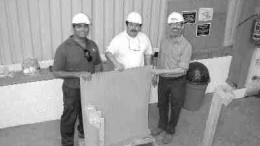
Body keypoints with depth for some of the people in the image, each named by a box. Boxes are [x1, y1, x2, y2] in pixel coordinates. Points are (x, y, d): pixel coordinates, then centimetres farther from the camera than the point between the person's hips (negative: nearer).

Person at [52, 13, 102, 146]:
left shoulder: (92, 45, -3)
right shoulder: (64, 48, -20)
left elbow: (97, 65, 10)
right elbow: (56, 72, -18)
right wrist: (78, 74, -28)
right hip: (73, 90, -5)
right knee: (69, 118, 13)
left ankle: (84, 133, 54)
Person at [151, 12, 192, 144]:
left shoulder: (186, 45, -19)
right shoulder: (164, 40, -1)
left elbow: (182, 69, -22)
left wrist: (166, 71, -32)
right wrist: (156, 76, 14)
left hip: (177, 82, -5)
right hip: (163, 80, 5)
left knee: (175, 107, 14)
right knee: (162, 104, 21)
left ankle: (170, 131, 35)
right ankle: (162, 125, 44)